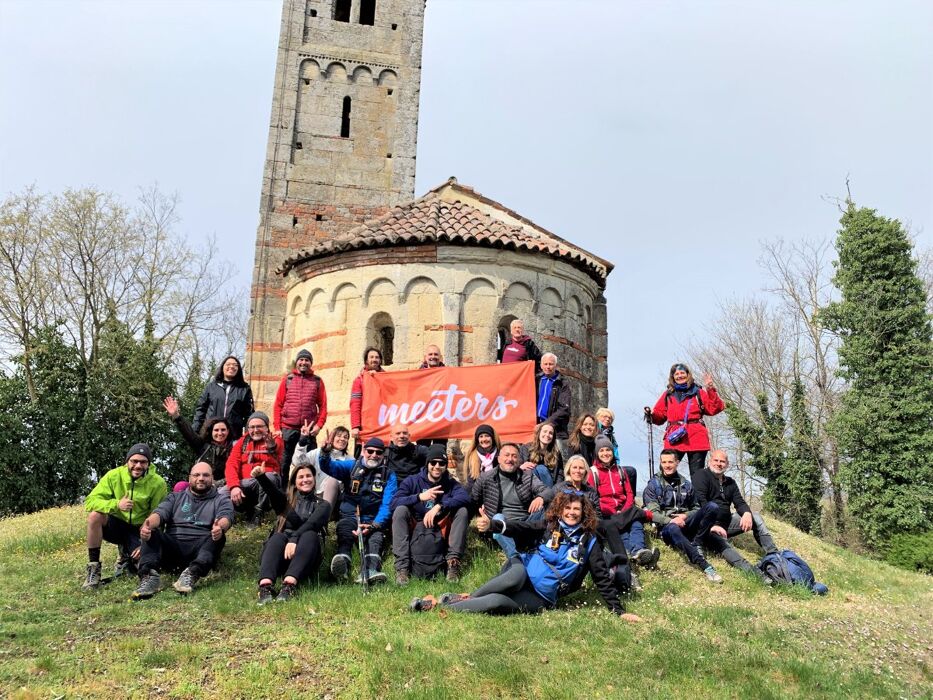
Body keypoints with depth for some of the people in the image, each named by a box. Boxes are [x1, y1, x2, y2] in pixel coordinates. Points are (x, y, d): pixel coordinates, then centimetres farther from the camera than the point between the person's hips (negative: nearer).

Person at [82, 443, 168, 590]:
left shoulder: (158, 483, -13)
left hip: (139, 530, 0)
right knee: (95, 515, -32)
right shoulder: (114, 475, -10)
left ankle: (125, 555, 16)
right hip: (115, 524, 0)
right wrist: (116, 504, -33)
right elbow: (90, 501, -17)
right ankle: (93, 568, -18)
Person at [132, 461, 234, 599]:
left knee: (217, 536, -30)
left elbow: (226, 517, -6)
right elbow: (160, 513, 3)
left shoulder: (221, 499, 15)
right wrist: (148, 524, -23)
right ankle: (150, 576, -40)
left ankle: (191, 574, -50)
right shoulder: (175, 497, 22)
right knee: (151, 532, -22)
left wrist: (220, 526, -34)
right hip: (173, 546, 2)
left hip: (201, 548, -2)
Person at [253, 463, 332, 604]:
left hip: (306, 557, -1)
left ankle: (289, 586, -52)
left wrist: (294, 539, -27)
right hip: (280, 553, 1)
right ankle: (265, 586, -53)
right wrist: (261, 476, -27)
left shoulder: (322, 505, 16)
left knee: (309, 535, -30)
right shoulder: (286, 500, 20)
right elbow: (273, 492, -5)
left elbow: (311, 524, -7)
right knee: (278, 536, -30)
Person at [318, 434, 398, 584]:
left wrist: (374, 525, -20)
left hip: (373, 521, 0)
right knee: (345, 526, -34)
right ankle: (341, 564, -59)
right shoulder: (352, 466, 10)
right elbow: (328, 467, -6)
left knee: (376, 537, -32)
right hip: (349, 516, 0)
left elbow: (387, 505, -4)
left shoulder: (389, 475, 7)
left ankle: (370, 570, -58)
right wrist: (325, 452, -28)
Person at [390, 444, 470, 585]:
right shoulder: (412, 481, -1)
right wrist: (419, 497, -28)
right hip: (414, 532, -1)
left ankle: (453, 561, -21)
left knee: (462, 510, -18)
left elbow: (465, 497, -20)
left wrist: (439, 506, -33)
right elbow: (392, 504, -16)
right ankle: (402, 566, -30)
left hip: (441, 534, 1)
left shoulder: (451, 483, 3)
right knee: (400, 510, -25)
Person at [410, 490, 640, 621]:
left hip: (541, 597, -1)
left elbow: (602, 578, 9)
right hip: (522, 575, 1)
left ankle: (441, 605, -22)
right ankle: (466, 598, -22)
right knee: (517, 573, -39)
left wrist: (619, 611, 4)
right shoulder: (548, 527, 6)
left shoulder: (589, 542, 6)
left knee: (496, 602, -31)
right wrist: (492, 525, -30)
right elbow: (519, 529, -10)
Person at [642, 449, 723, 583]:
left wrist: (686, 516, -1)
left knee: (712, 506, -21)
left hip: (685, 522, 4)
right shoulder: (653, 485, 7)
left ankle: (694, 545, -21)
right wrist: (670, 520, -21)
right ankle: (704, 565, -46)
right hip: (667, 525, -4)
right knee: (673, 529, -42)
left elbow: (696, 508, 22)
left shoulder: (685, 484, 19)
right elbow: (652, 512, -3)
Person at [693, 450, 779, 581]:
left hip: (726, 523, 7)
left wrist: (747, 513, -16)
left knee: (756, 518, -8)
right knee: (721, 542, -36)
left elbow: (739, 502, 9)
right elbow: (700, 502, -16)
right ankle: (751, 571, -55)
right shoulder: (702, 475, -4)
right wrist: (711, 526, -27)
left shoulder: (730, 482, 20)